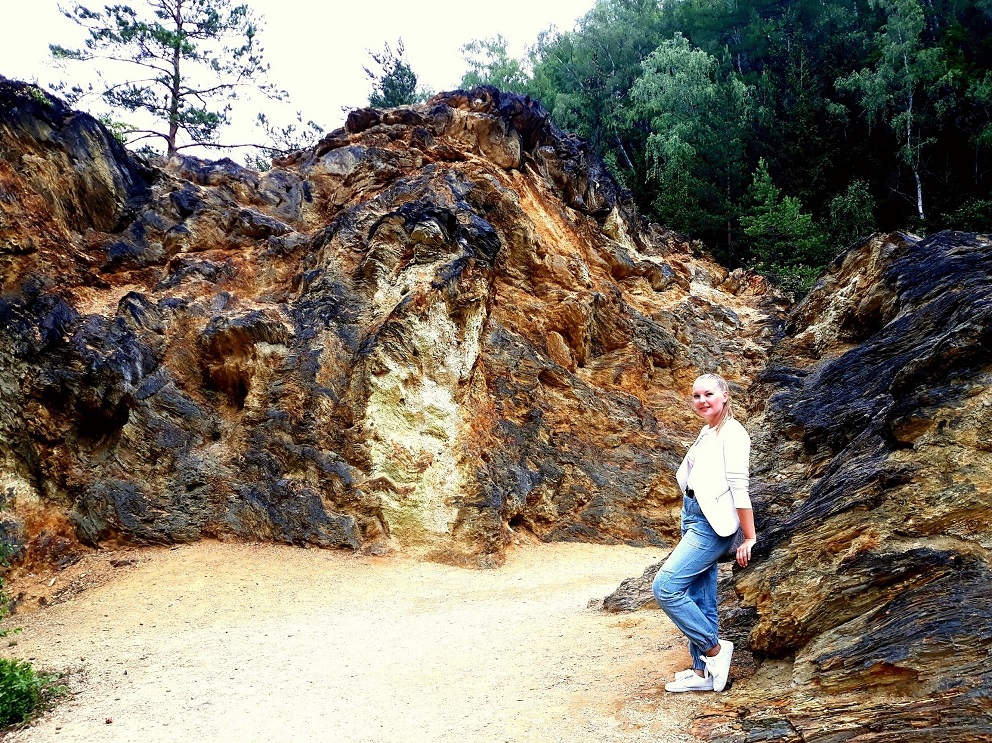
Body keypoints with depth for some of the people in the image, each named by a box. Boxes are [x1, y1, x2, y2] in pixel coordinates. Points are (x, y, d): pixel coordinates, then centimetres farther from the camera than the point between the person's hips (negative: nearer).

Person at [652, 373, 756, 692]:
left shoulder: (732, 433, -11)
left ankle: (714, 648, -1)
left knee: (665, 586, -15)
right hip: (693, 519, 9)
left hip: (712, 523, -9)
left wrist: (749, 538, -15)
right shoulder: (706, 433, 15)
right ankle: (701, 672, 20)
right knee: (699, 601, 11)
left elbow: (739, 488, -15)